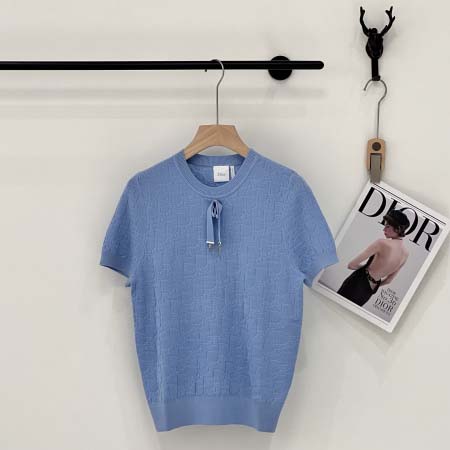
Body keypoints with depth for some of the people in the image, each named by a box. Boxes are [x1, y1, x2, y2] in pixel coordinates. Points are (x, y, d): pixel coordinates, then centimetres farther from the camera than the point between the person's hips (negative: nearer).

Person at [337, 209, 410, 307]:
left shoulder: (382, 243, -22)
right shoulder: (406, 253, -1)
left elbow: (351, 265, -22)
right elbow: (389, 280, 11)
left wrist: (365, 267, -2)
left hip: (357, 282, -7)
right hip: (369, 290, 7)